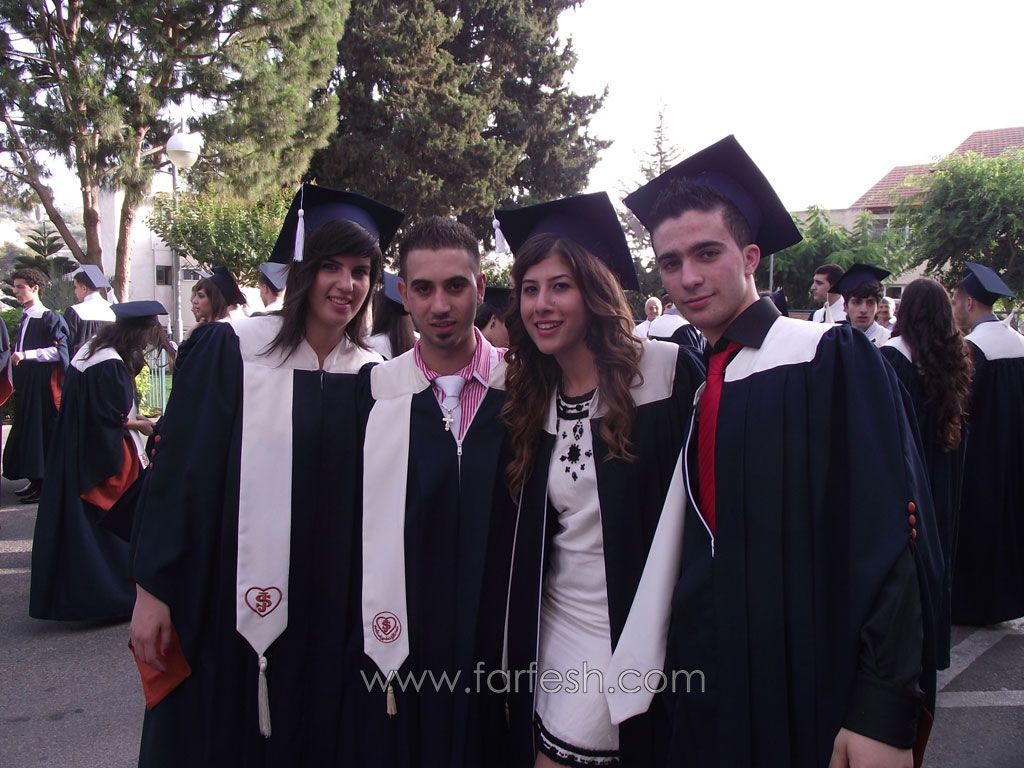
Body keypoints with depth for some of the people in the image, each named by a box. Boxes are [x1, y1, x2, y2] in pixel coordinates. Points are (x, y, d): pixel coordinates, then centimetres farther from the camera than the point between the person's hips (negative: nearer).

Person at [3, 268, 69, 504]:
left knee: (43, 429, -5)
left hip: (42, 384, -8)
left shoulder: (49, 318, -10)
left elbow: (58, 351, -18)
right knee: (26, 429, 9)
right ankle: (35, 480, 16)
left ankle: (45, 484, 1)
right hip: (25, 384, 8)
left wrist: (25, 355, -23)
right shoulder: (25, 318, 14)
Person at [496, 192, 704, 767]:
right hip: (557, 632, 5)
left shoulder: (669, 370, -13)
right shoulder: (534, 397, 5)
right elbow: (532, 538, 11)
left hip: (642, 630, -5)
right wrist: (519, 659, 9)